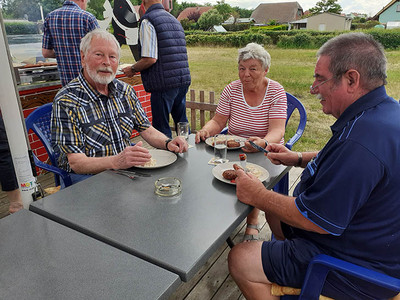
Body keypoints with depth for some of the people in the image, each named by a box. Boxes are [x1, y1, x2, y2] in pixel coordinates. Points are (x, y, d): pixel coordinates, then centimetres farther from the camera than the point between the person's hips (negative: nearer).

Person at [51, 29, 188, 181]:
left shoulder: (125, 90, 7)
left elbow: (146, 129, 11)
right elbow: (76, 163, -19)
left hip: (126, 169, 6)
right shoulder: (66, 100, -13)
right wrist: (116, 161, -37)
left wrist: (168, 143, -11)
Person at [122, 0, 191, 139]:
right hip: (183, 80, 8)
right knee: (181, 121, 19)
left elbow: (150, 59, -17)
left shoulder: (147, 21, -7)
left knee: (161, 126, 2)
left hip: (164, 83, -8)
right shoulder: (174, 19, 17)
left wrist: (132, 69, 1)